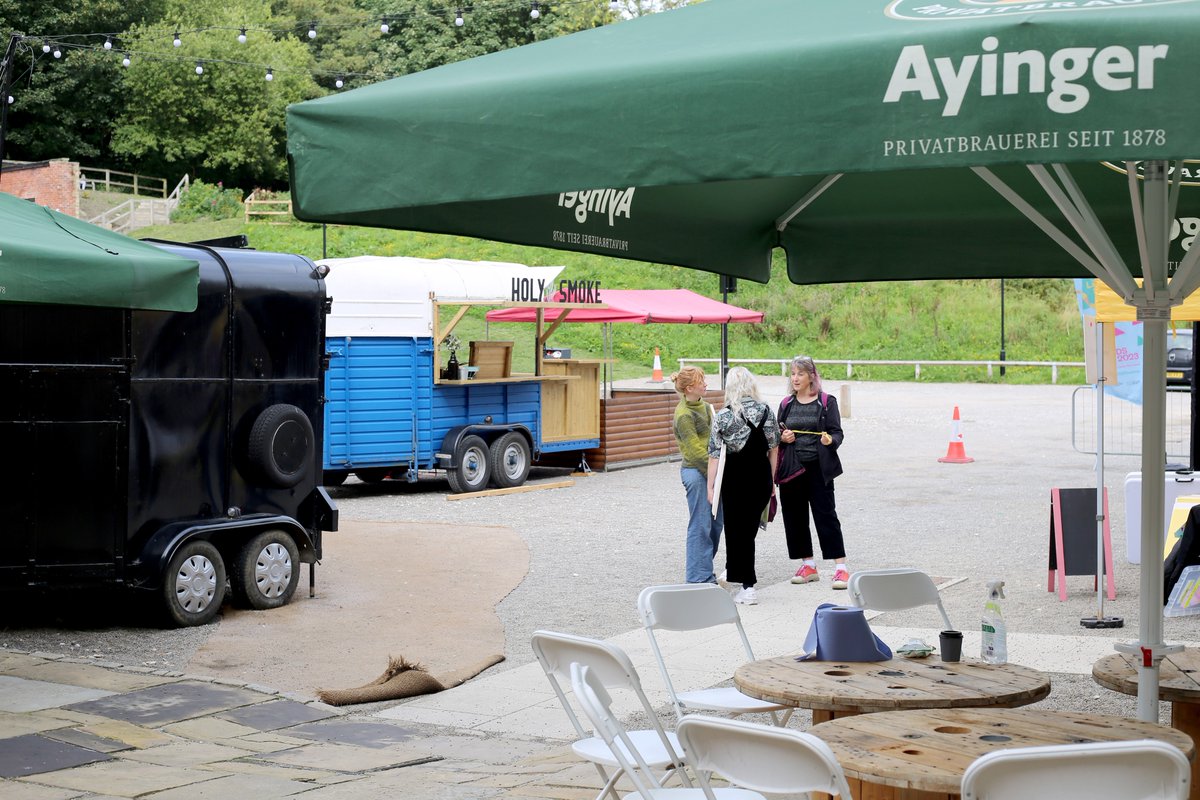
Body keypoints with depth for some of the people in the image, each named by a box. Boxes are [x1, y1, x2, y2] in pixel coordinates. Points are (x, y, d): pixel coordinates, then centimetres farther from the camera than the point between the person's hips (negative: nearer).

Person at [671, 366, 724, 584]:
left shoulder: (704, 406, 11)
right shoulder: (683, 415, -16)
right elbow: (696, 450, -17)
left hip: (711, 470, 9)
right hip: (695, 471, -9)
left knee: (716, 523, 13)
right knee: (701, 525, -5)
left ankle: (703, 570, 25)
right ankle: (698, 578, 1)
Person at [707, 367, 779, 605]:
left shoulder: (724, 416, -10)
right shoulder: (767, 412, 0)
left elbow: (715, 455, -9)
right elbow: (773, 449, 7)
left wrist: (710, 486, -1)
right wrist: (772, 481, 16)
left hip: (735, 477, -3)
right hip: (761, 476, 3)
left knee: (737, 530, 6)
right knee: (750, 527, 17)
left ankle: (748, 587, 6)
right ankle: (733, 572, 29)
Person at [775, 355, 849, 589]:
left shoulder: (826, 402, 1)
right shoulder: (786, 404, 12)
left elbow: (837, 433, -2)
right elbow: (776, 435, 18)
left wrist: (830, 440, -23)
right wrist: (782, 437, -5)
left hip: (818, 468, -4)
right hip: (792, 469, 4)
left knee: (826, 515, -7)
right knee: (794, 517, 7)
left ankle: (840, 568, -5)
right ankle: (808, 565, 19)